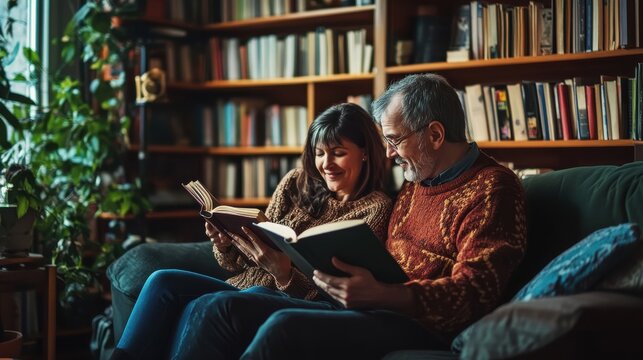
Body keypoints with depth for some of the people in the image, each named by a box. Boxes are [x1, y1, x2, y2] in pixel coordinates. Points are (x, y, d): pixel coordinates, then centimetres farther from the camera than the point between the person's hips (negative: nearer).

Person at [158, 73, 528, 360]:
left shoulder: (490, 188, -5)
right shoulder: (415, 184, 22)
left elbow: (473, 292, -15)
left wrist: (382, 295, -29)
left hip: (421, 328, -9)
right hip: (373, 311, 9)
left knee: (285, 327, -32)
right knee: (217, 308, -5)